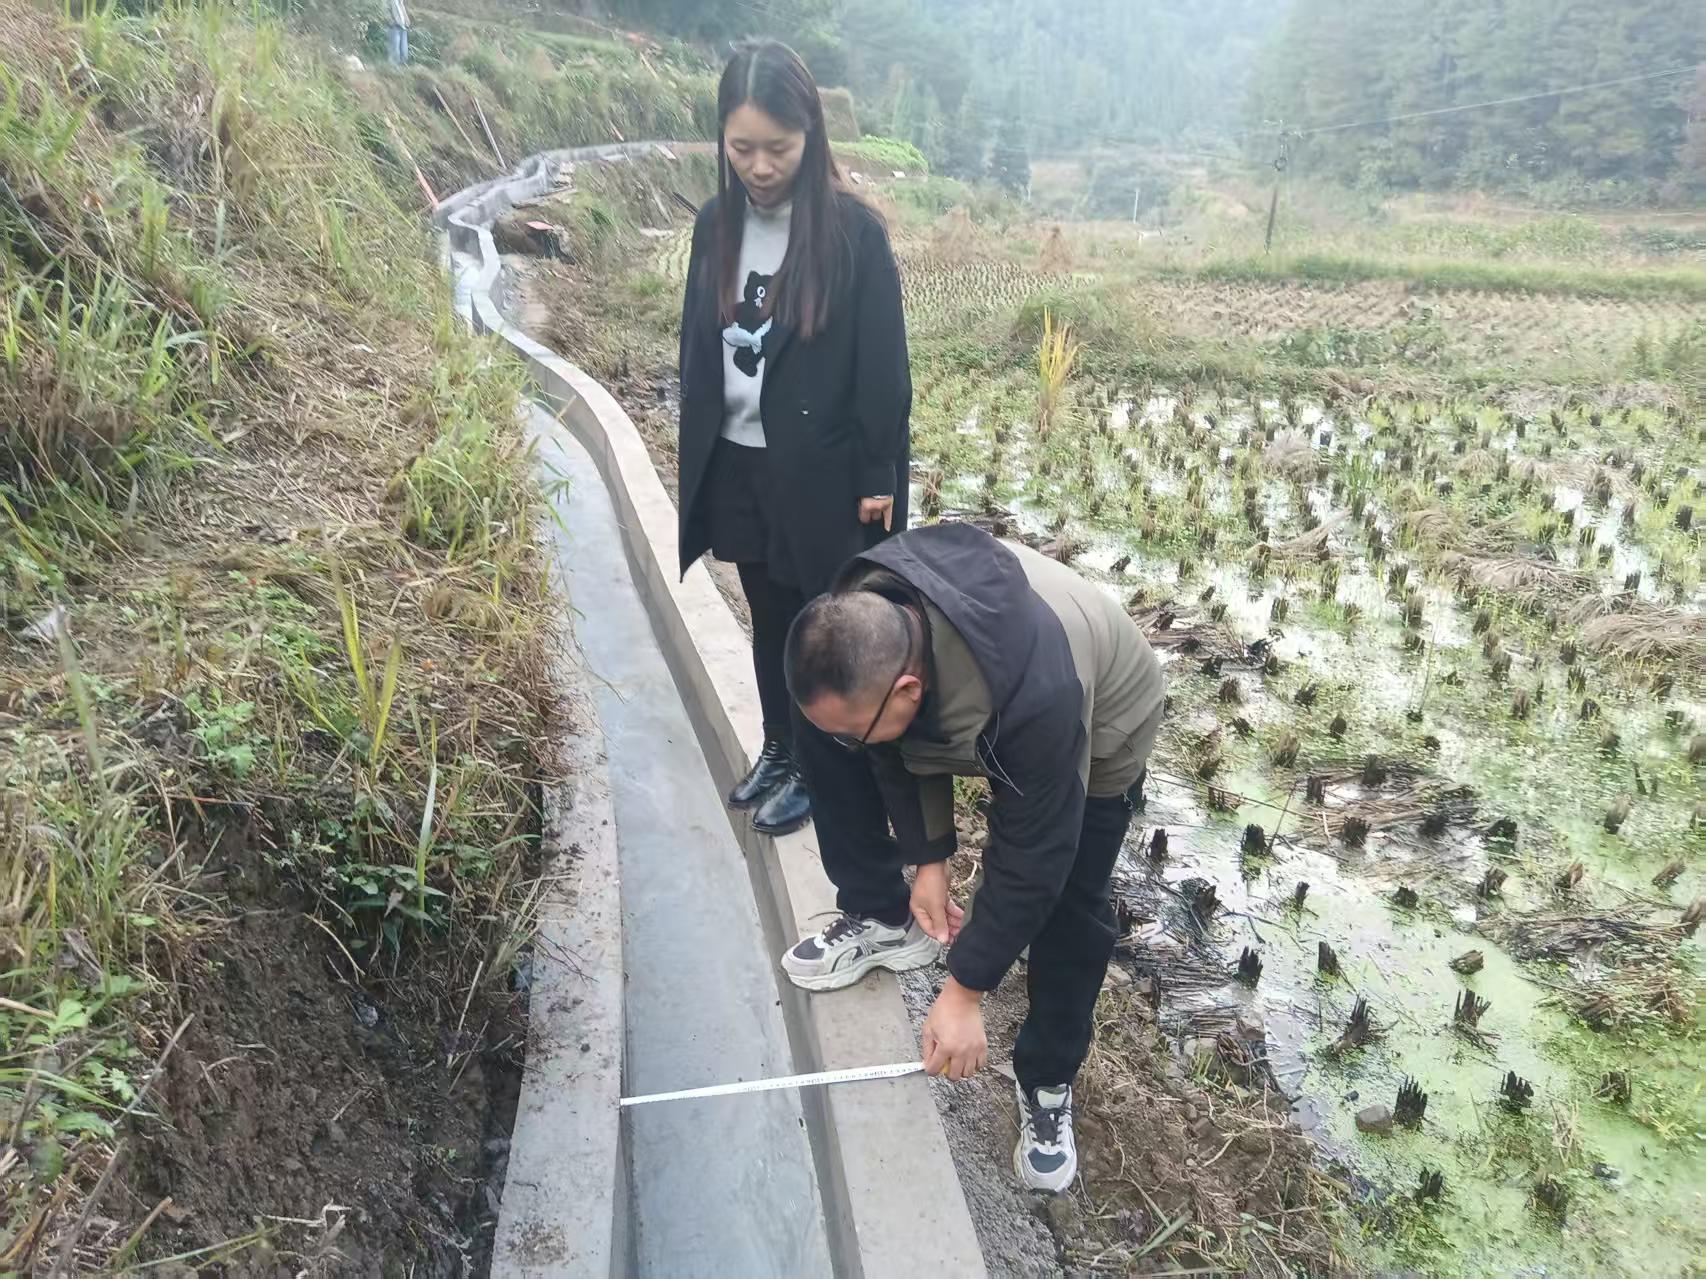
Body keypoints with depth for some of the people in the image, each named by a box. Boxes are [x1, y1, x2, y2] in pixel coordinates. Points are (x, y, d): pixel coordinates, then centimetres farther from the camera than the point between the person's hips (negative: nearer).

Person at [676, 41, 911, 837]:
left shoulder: (853, 231, -13)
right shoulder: (716, 224, 2)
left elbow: (884, 365, -10)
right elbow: (697, 344, 8)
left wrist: (878, 478, -10)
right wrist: (694, 453, 10)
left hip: (818, 471, -5)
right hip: (736, 467, 5)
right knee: (767, 618, 18)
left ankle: (814, 767, 28)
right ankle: (777, 748, 37)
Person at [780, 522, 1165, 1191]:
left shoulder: (1036, 694, -48)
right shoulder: (864, 620, -30)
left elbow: (1031, 859, -35)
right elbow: (904, 742, -11)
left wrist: (964, 992, -28)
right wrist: (927, 857, -11)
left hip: (1094, 735, -5)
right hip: (962, 708, 5)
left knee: (1068, 904, -13)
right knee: (831, 751, -6)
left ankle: (1048, 1083, 12)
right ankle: (884, 920, 12)